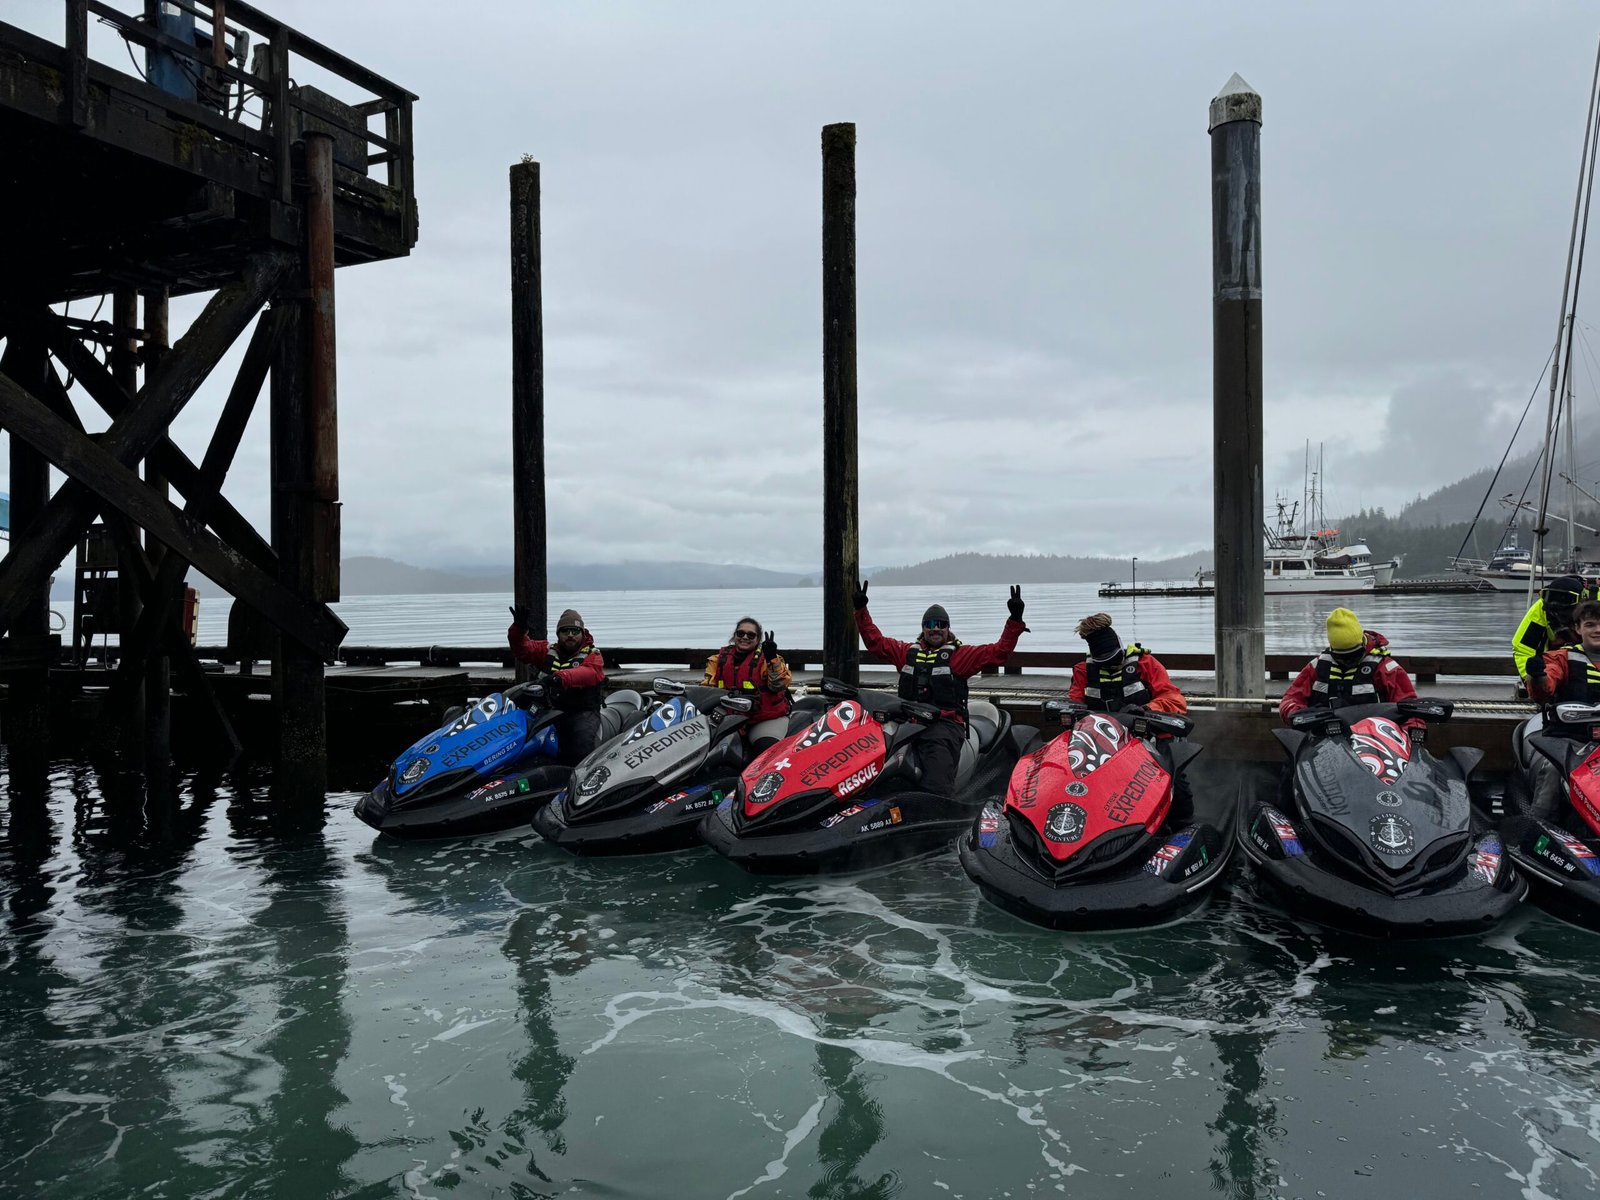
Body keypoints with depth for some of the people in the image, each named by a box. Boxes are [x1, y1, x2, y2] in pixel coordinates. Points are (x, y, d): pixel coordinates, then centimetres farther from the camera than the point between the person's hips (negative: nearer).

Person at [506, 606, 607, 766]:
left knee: (583, 740, -32)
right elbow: (522, 649, 5)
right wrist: (519, 629, -18)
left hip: (584, 712, -4)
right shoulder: (547, 651, 16)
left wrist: (562, 677, -40)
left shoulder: (592, 654, 2)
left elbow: (590, 673, -20)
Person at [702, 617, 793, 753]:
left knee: (767, 748, -31)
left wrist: (772, 659, -26)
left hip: (767, 719, -4)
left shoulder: (766, 658, 0)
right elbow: (707, 686, 11)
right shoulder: (719, 659, 11)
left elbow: (778, 685, -15)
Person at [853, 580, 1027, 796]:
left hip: (945, 723, -5)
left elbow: (999, 652, 2)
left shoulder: (960, 655, 9)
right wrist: (861, 610, 21)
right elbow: (875, 641, 25)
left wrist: (1015, 621, -7)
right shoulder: (907, 652, 22)